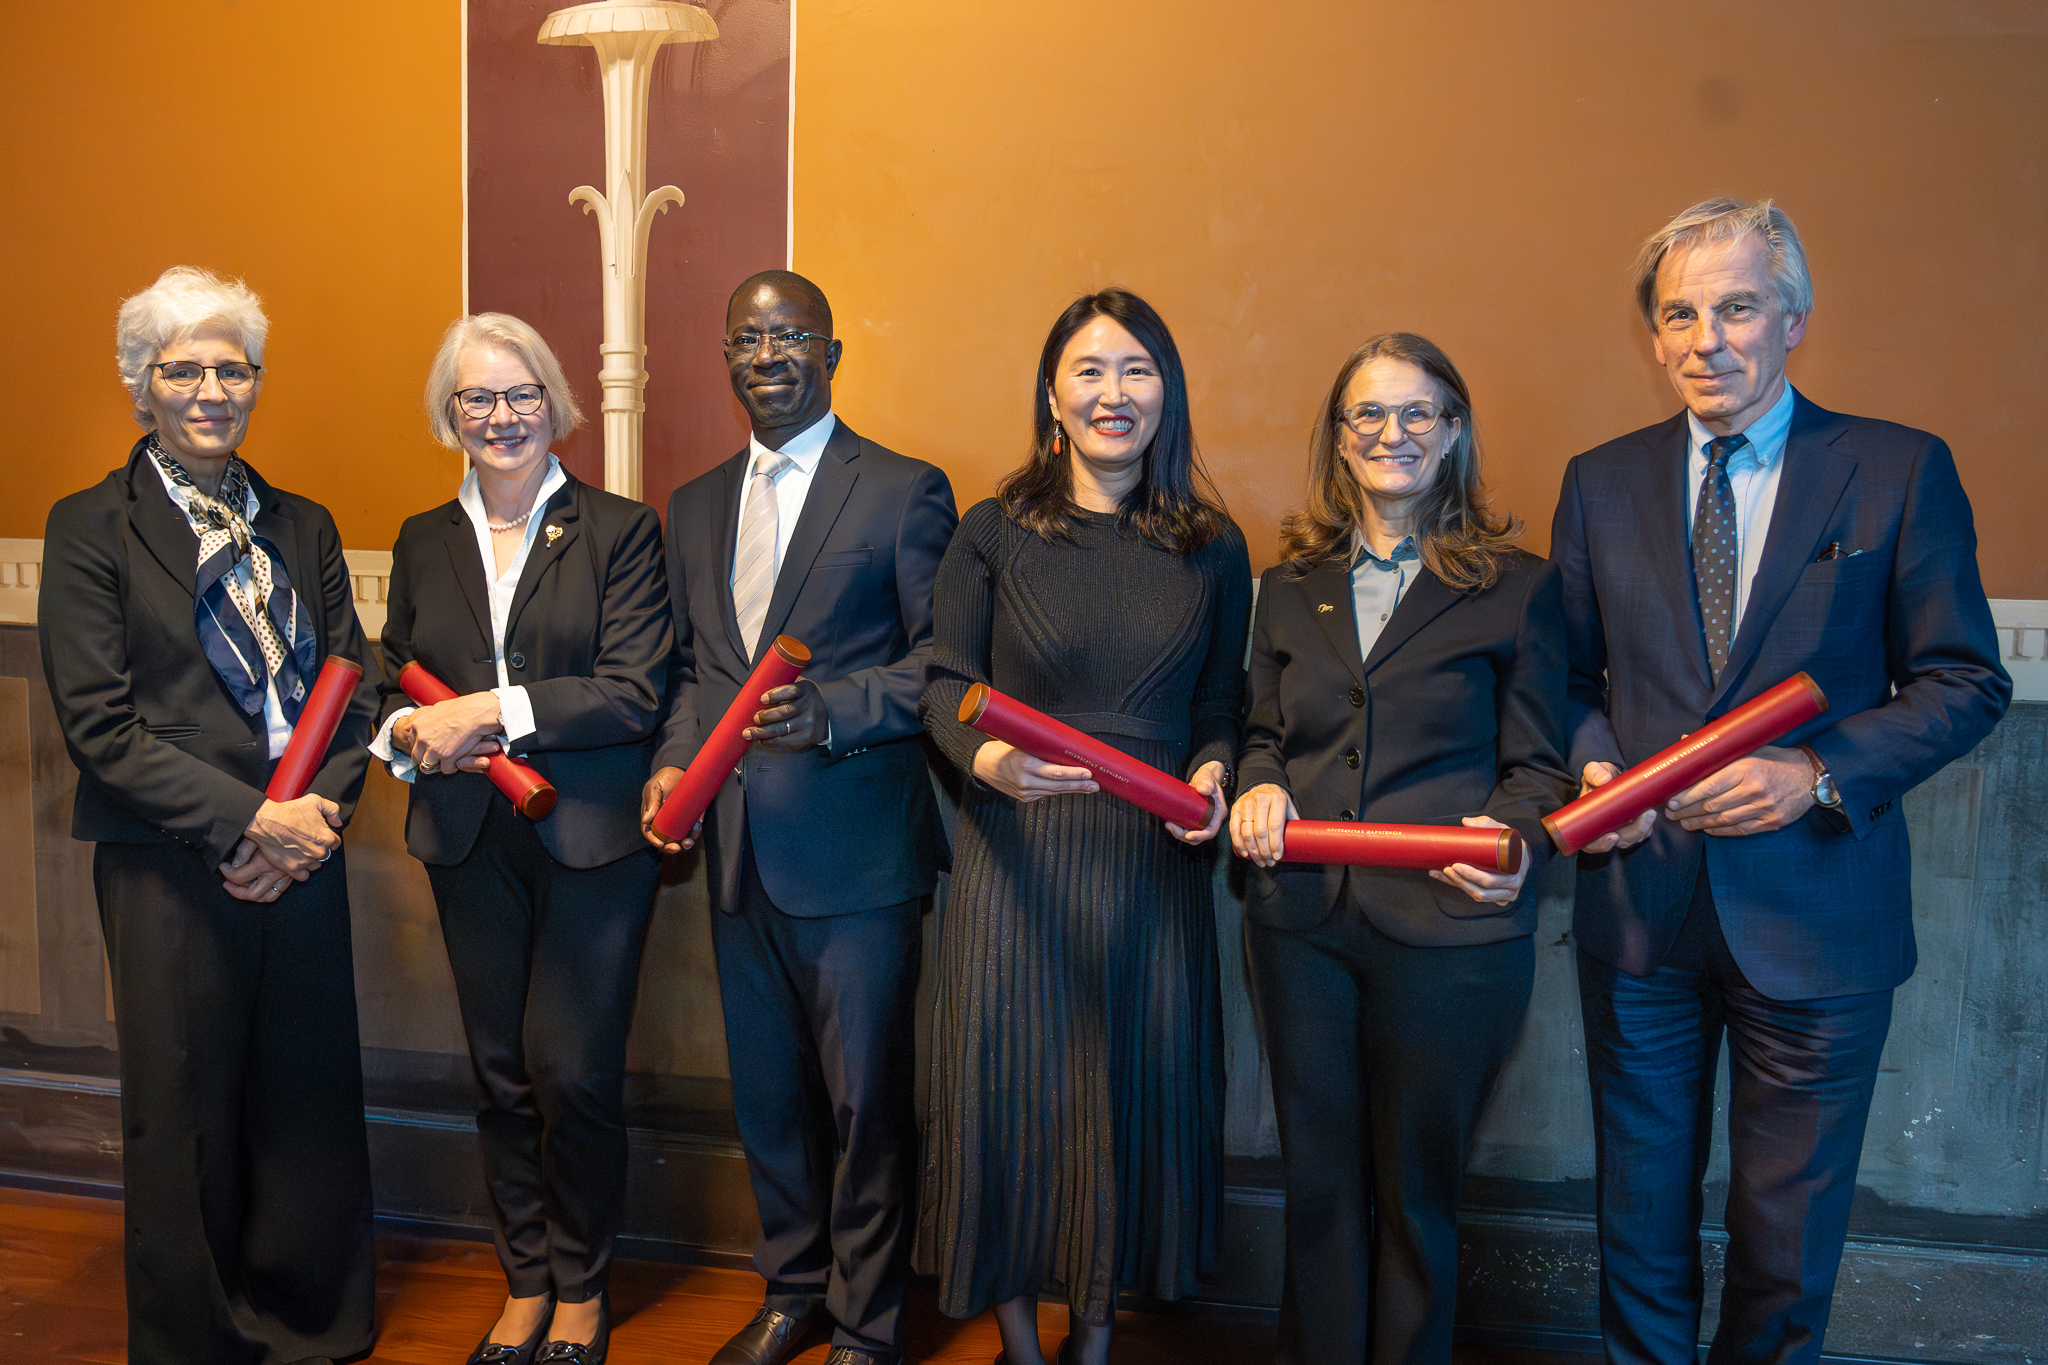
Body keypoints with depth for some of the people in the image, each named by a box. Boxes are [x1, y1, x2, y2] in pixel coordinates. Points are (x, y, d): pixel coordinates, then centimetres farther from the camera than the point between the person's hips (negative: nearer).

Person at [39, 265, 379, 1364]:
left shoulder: (302, 525, 12)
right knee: (185, 1120, 7)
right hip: (171, 872, -3)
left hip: (304, 859, 4)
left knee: (312, 1106, 9)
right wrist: (248, 820, -15)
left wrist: (312, 818, -8)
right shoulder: (91, 529, -1)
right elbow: (101, 726, -9)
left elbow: (351, 689, 8)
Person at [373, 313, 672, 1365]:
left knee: (574, 1073, -2)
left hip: (590, 841, -4)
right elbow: (394, 681, 15)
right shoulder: (423, 542, 12)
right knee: (500, 1072, 10)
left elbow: (635, 693, -11)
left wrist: (494, 711, -17)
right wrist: (408, 735, -8)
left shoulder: (619, 529, -2)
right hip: (470, 842, 4)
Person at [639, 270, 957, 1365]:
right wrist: (674, 760, 2)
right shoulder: (695, 506, 15)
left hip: (856, 853, -5)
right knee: (766, 1092, 16)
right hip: (739, 851, 6)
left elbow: (940, 661, -8)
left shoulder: (906, 491, -4)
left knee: (866, 1098, 3)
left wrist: (824, 710, -21)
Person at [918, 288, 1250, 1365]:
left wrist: (1214, 770, -10)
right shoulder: (992, 532, -2)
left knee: (1138, 1080, 9)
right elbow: (946, 686, -2)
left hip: (1155, 857, 2)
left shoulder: (1212, 548, 4)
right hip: (1017, 855, -2)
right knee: (1011, 1077, 5)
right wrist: (986, 759, -22)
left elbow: (1221, 701, 10)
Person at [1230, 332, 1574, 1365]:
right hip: (1300, 921, 3)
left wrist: (1515, 841, -20)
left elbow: (1537, 764, 1)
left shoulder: (1517, 586, 1)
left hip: (1447, 929, -3)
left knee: (1416, 1189, 9)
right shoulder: (1291, 584, 12)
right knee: (1318, 1179, 13)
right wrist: (1259, 786, -3)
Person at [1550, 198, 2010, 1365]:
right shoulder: (1601, 483, 5)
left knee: (1791, 1230, 12)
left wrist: (1819, 775, -18)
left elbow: (1965, 681, -4)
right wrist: (1594, 764, -9)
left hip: (1816, 910, -2)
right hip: (1641, 901, 3)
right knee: (1643, 1213, 16)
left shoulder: (1900, 471, -4)